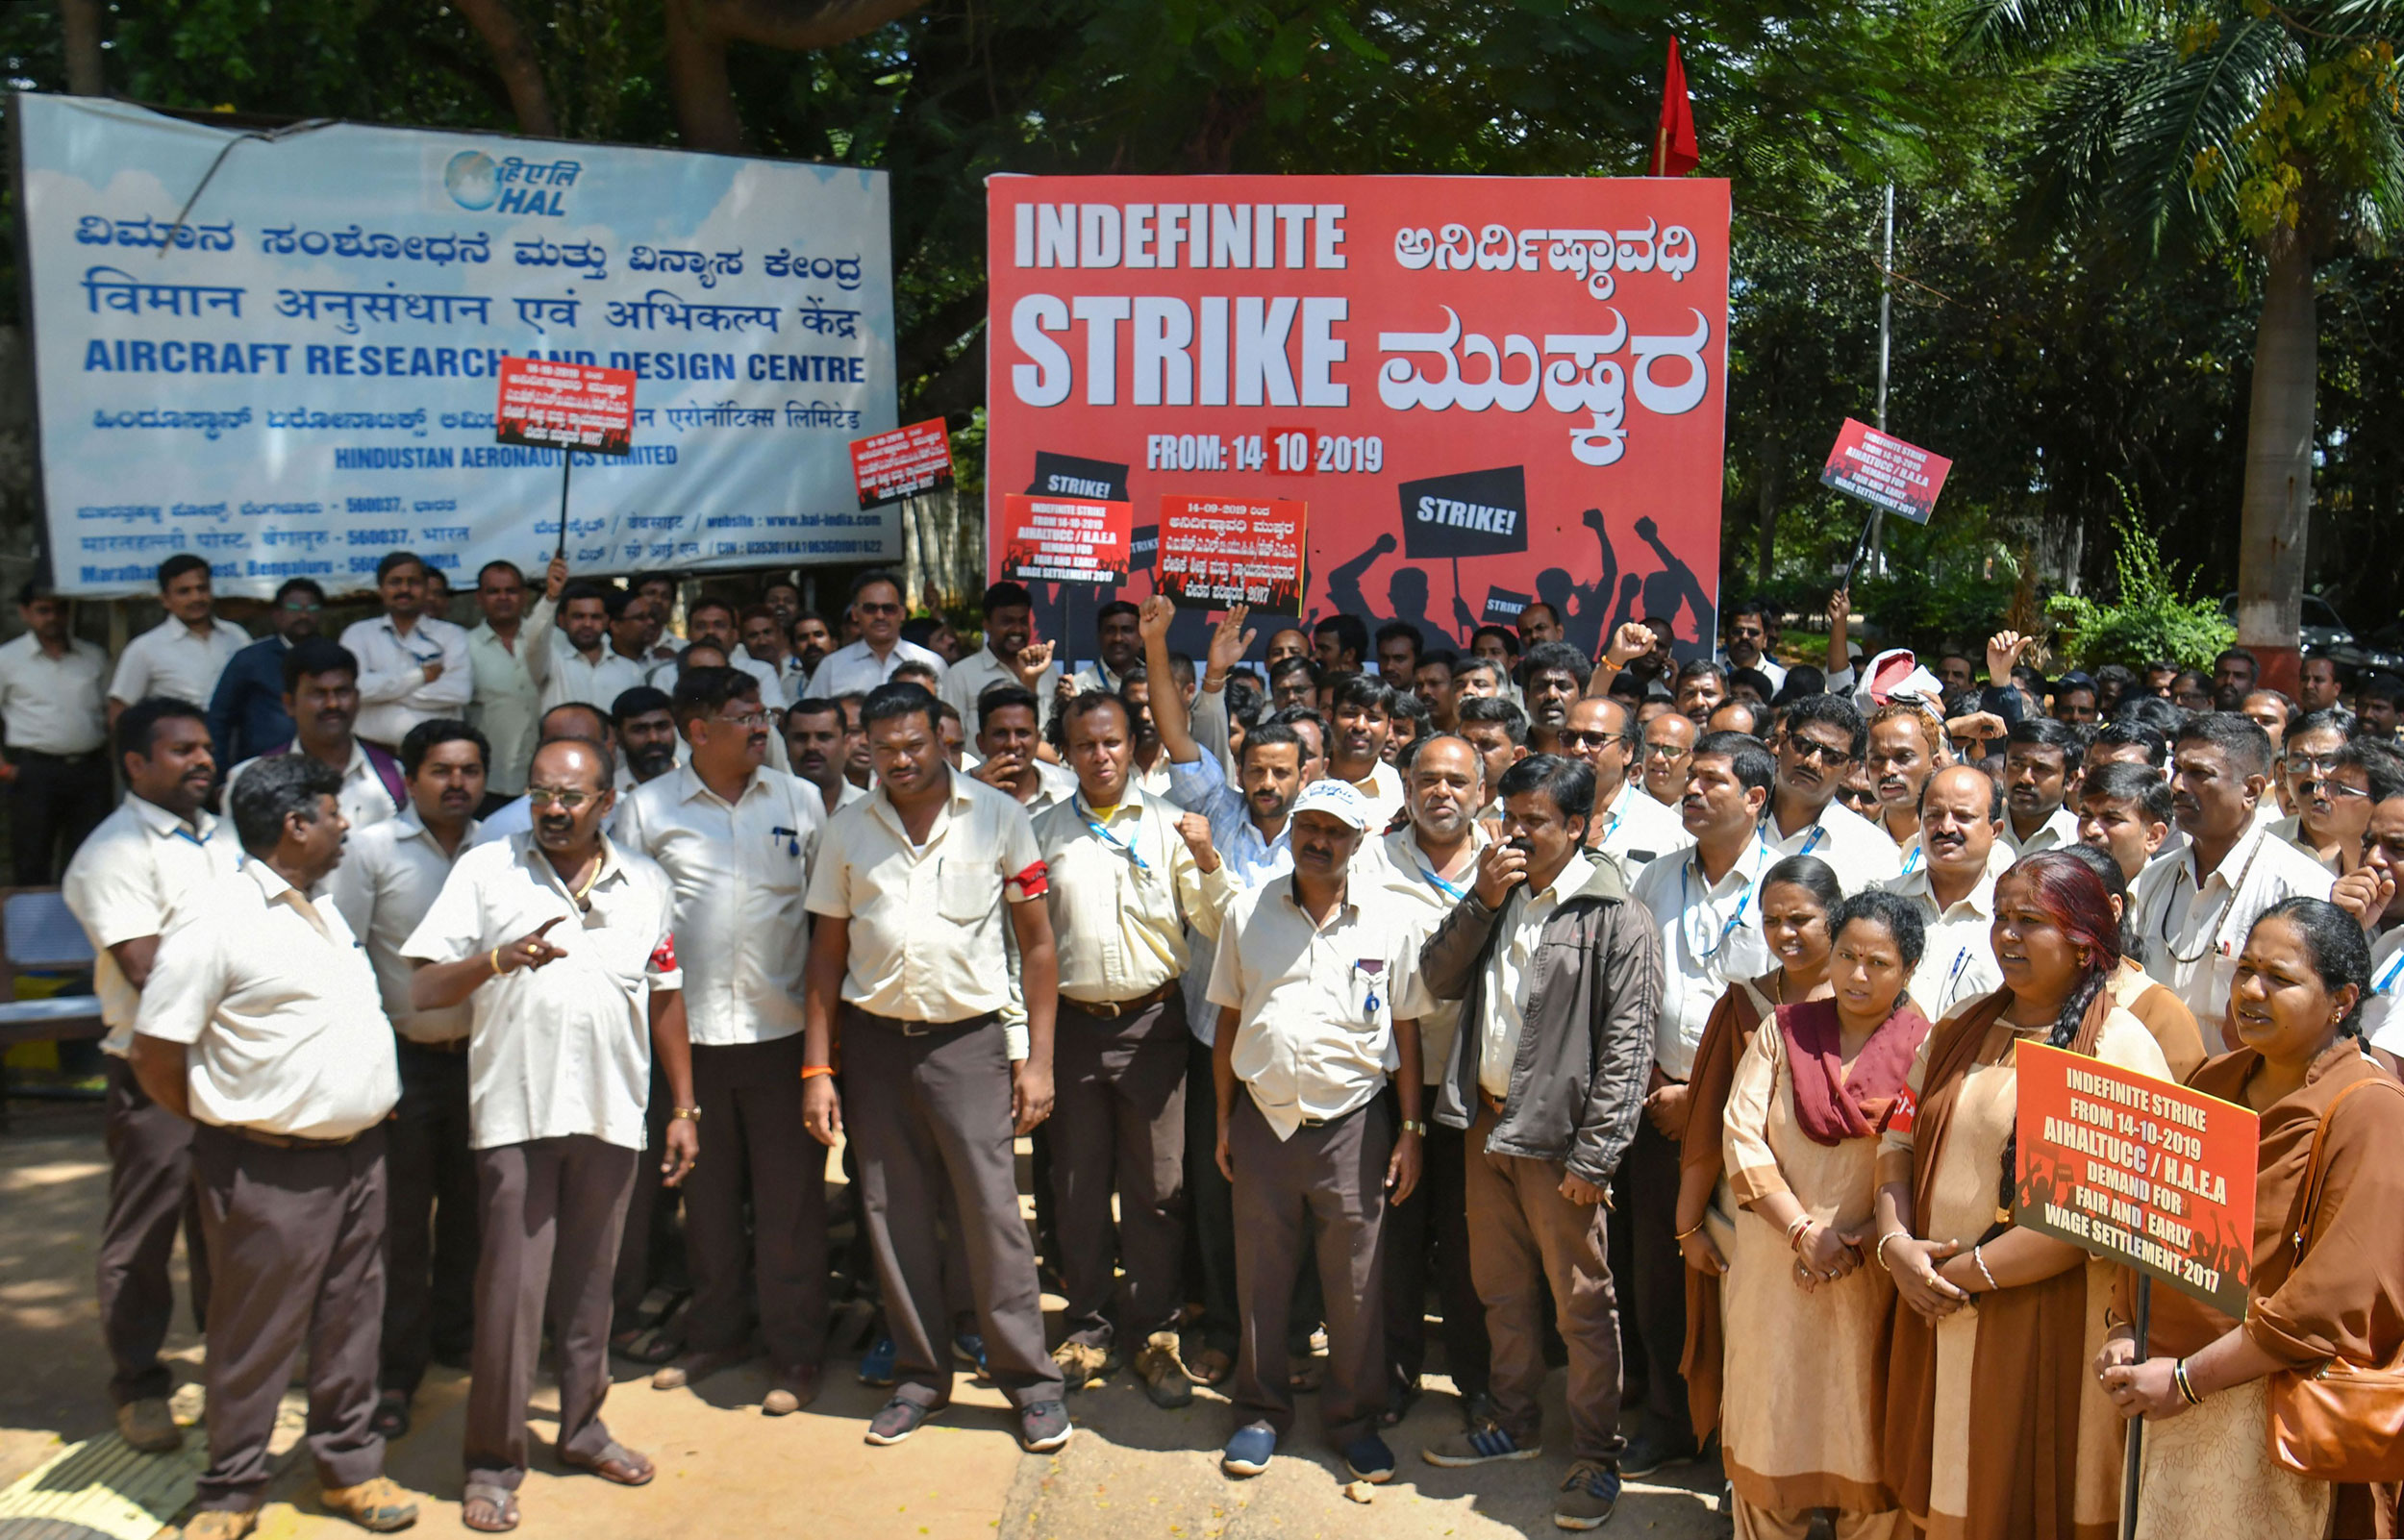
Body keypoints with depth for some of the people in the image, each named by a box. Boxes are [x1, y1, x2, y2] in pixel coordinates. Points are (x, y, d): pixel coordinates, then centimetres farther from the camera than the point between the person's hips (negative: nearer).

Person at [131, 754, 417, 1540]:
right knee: (255, 1337, 4)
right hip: (271, 1172, -7)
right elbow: (154, 1055, -12)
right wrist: (230, 1128, -3)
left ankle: (350, 1464, 29)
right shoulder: (218, 921, -13)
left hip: (358, 1155, 7)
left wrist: (371, 1112, 14)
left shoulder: (321, 912, 14)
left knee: (351, 1321, 15)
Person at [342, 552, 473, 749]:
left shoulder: (452, 635, 10)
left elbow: (460, 690, -7)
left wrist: (384, 689, -3)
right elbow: (354, 686, -5)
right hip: (375, 754, 0)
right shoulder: (358, 633, 13)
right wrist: (421, 676, -3)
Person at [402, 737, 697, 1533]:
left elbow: (665, 998, 14)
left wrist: (684, 1108, 12)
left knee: (590, 1283, 13)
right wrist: (499, 959, -22)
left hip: (611, 1116, 3)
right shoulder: (485, 869, 0)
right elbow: (422, 988, -3)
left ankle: (582, 1427, 31)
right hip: (514, 1114, -3)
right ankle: (493, 1462, 13)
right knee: (511, 1288, -1)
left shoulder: (647, 883, 8)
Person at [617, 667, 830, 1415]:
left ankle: (794, 1350, 17)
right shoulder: (648, 808, 2)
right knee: (706, 1194, 14)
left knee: (790, 1199, 4)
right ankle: (717, 1331, 31)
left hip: (783, 1029, 0)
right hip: (690, 1033, 1)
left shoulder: (801, 800, 4)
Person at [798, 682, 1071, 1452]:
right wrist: (816, 1069, 3)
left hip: (967, 1040, -3)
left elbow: (1037, 941, 1)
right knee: (894, 1217, 8)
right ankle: (921, 1375, 23)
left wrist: (1039, 1059, -4)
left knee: (993, 1211, -4)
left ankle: (1031, 1379, 9)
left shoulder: (998, 817, -1)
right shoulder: (848, 829, 6)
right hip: (873, 1042, 3)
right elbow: (827, 953, 9)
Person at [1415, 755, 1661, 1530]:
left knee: (1582, 1305, 4)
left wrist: (1593, 1154, -16)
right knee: (1502, 1291, 19)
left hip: (1557, 1139, -7)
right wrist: (1482, 902, -8)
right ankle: (1515, 1423, 36)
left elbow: (1627, 1045, -14)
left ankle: (1596, 1456, 18)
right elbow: (1438, 980, 5)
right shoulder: (1499, 897, 10)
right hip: (1487, 1124, 7)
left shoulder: (1615, 918, -12)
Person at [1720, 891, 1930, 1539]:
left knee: (1866, 1427, 5)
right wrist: (1804, 1231, -10)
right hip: (1776, 1264, 2)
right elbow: (1743, 1138, -3)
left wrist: (1856, 1241, -12)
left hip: (1872, 1272, -2)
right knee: (1769, 1416, 9)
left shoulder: (1924, 1050, -2)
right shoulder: (1783, 1033, 4)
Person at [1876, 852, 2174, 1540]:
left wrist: (1965, 1272, -16)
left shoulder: (2119, 1048, -11)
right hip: (1939, 1319, 6)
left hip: (2049, 1325, -5)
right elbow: (1900, 1137, 11)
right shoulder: (1962, 1027, 10)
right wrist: (1897, 1245, -6)